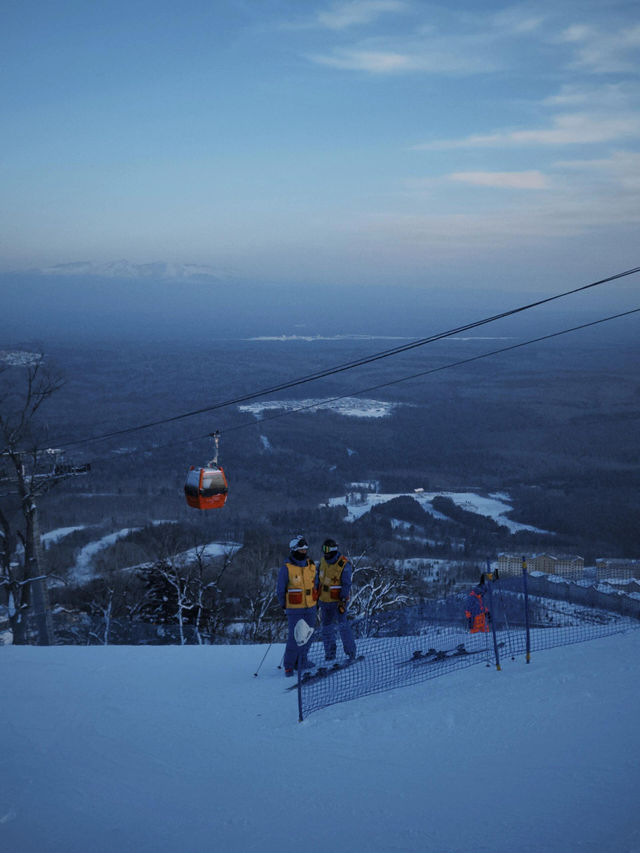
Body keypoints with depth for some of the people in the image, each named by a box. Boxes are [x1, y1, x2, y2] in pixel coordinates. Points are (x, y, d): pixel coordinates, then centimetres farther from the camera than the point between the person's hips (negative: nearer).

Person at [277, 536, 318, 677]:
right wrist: (284, 606, -1)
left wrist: (316, 603, 14)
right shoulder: (286, 568, -10)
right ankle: (289, 666, 3)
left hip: (310, 608, 5)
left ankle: (302, 660, 24)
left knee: (307, 635, 8)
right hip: (294, 609, -5)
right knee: (294, 638, -7)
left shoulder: (311, 565, 6)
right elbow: (280, 589, -2)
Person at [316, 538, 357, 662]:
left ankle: (351, 652, -4)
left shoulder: (344, 564, -13)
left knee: (342, 624, -13)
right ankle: (330, 655, 18)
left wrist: (343, 600, -21)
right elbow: (319, 579, 17)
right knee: (327, 627, 9)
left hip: (338, 600, -6)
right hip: (325, 600, 6)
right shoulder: (323, 562, 5)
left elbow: (346, 584, -14)